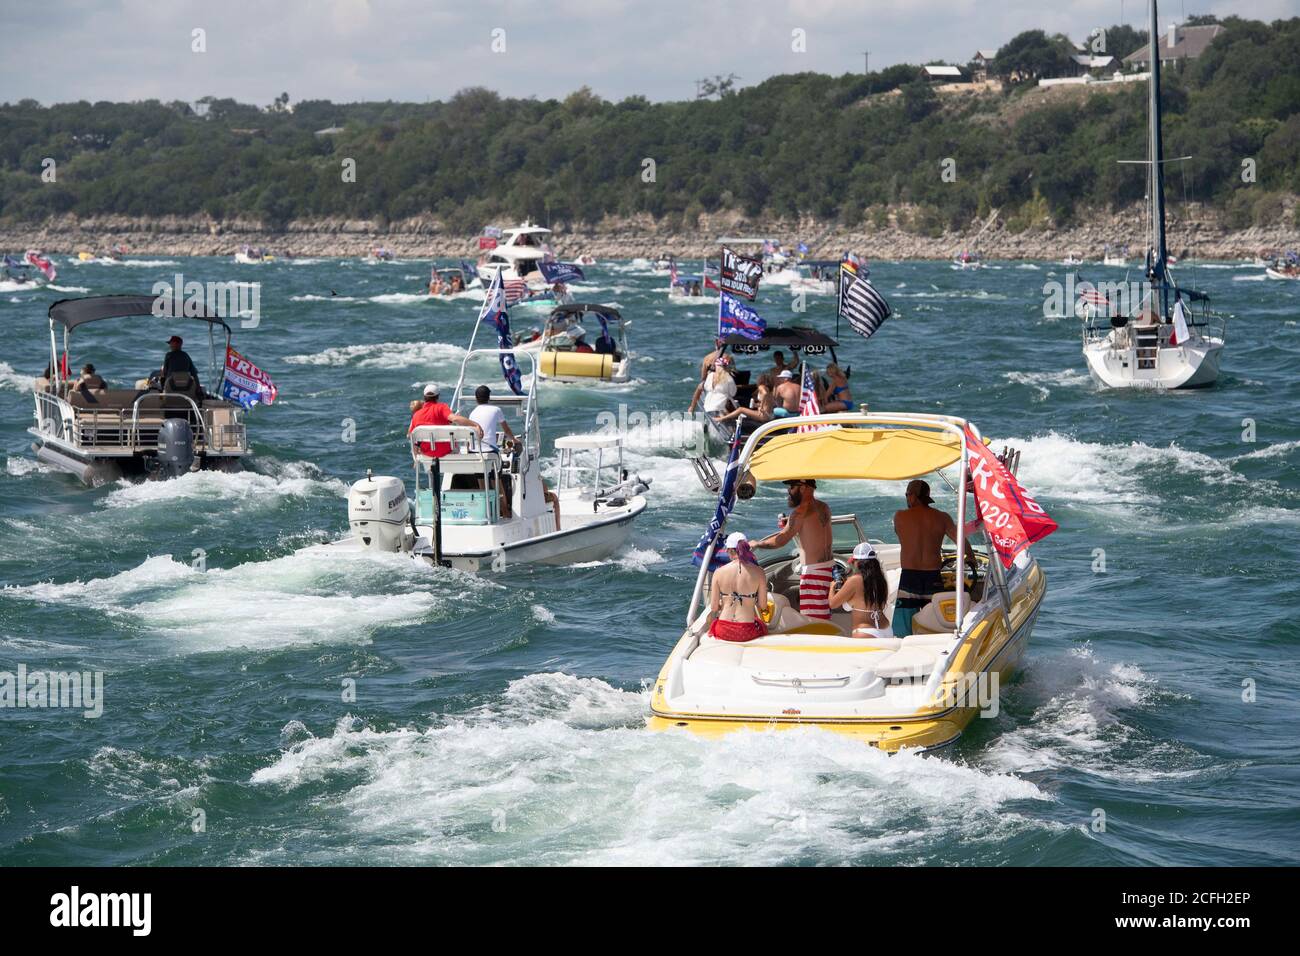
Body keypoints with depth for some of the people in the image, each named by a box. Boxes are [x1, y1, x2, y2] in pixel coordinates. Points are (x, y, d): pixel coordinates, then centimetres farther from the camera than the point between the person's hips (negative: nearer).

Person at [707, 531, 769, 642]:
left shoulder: (719, 573, -4)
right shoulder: (758, 572, -6)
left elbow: (714, 607, -1)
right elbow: (763, 605, 1)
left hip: (723, 632, 0)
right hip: (747, 632, 0)